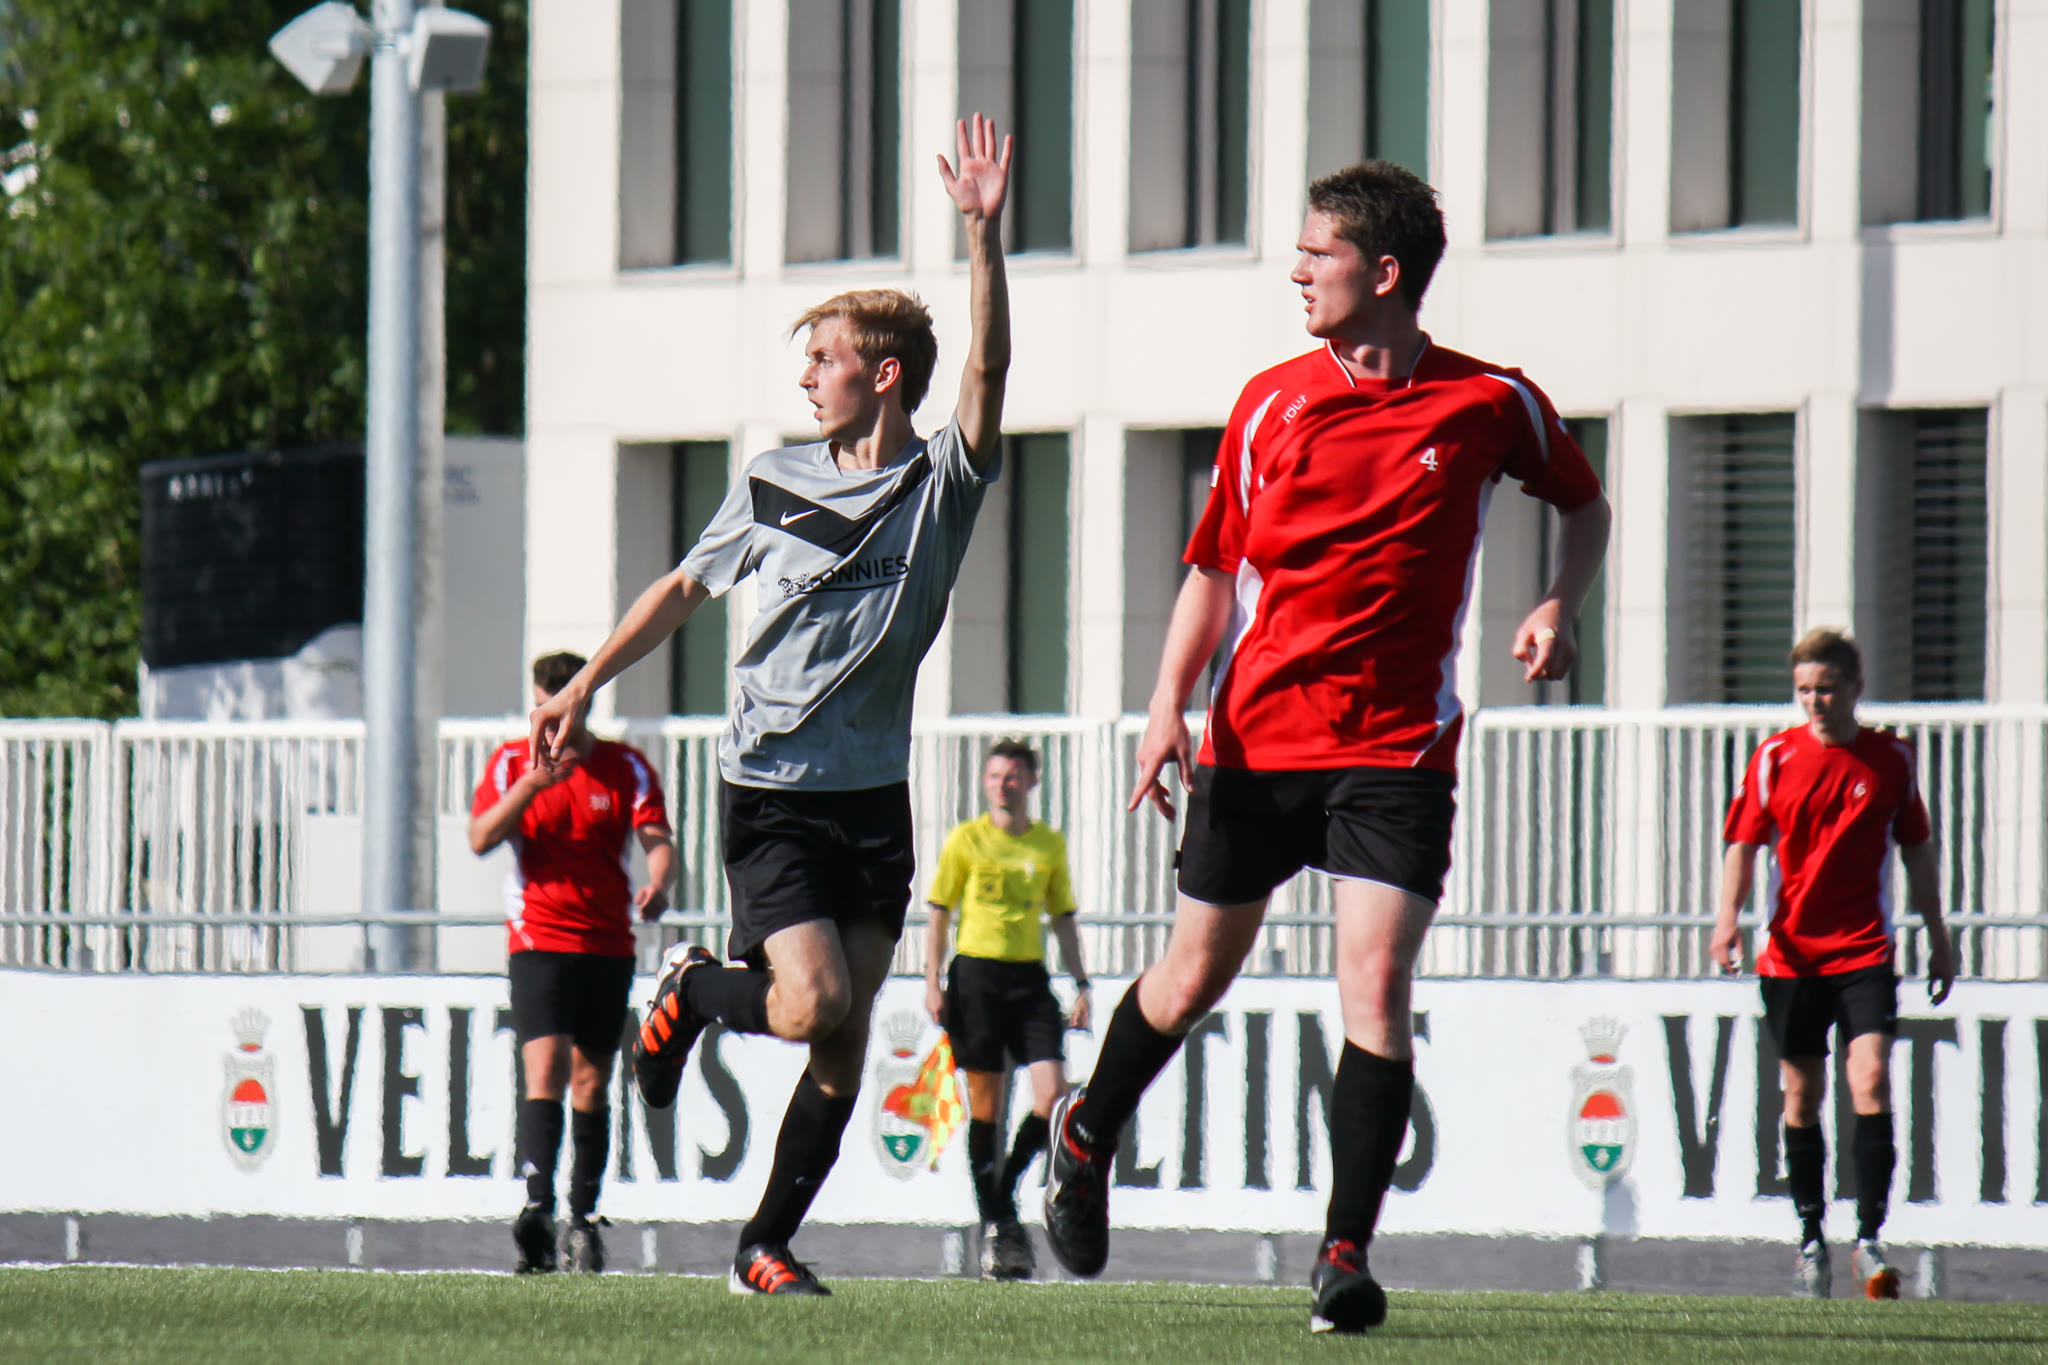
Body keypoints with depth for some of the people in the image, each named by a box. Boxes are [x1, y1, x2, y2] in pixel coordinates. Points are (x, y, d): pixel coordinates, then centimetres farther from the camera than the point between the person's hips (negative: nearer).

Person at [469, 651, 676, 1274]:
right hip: (539, 939, -2)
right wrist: (528, 788, -20)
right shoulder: (511, 762, 4)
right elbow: (480, 838, -6)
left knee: (591, 1083, 6)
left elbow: (657, 840, -5)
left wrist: (657, 884, -27)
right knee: (545, 1069, -18)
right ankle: (537, 1207, -30)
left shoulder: (626, 767, 4)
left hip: (609, 943, 2)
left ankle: (583, 1219, 16)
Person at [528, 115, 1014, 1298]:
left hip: (875, 798, 1)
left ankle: (768, 1244, 10)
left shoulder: (944, 484, 1)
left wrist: (985, 235, -23)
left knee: (847, 1042, 0)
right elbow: (686, 589, 16)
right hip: (771, 790, -1)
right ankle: (691, 990, 13)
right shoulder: (775, 485, 5)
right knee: (816, 1003, -17)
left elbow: (990, 368, -14)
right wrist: (585, 689, 16)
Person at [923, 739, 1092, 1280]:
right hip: (976, 973, -3)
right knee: (986, 1101, -1)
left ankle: (1006, 1188, 10)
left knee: (1052, 1092, -11)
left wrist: (1080, 983, 11)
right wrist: (933, 983, -4)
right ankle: (995, 1221, 4)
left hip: (1030, 976, 3)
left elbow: (1063, 917, 17)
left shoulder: (1050, 844, 11)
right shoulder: (966, 840, 2)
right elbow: (939, 912, 4)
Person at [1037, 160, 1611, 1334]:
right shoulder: (1274, 402, 3)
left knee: (1376, 987, -14)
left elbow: (1586, 503, 17)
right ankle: (1088, 1136, 39)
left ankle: (1347, 1255, -10)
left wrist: (1560, 609, -2)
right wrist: (1171, 704, -2)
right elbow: (1216, 567, 10)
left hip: (1397, 751, -2)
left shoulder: (1492, 405, -1)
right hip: (1256, 739, 2)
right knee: (1197, 974, 12)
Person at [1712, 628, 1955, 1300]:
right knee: (1803, 1095, 6)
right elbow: (1744, 842, 2)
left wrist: (1937, 936, 16)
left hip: (1865, 953, -1)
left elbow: (1917, 848, 13)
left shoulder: (1892, 758, 4)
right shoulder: (1775, 757, 2)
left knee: (1872, 1082, -15)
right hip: (1791, 953, 1)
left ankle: (1869, 1240, -12)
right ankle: (1811, 1239, 19)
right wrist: (1729, 915, -14)